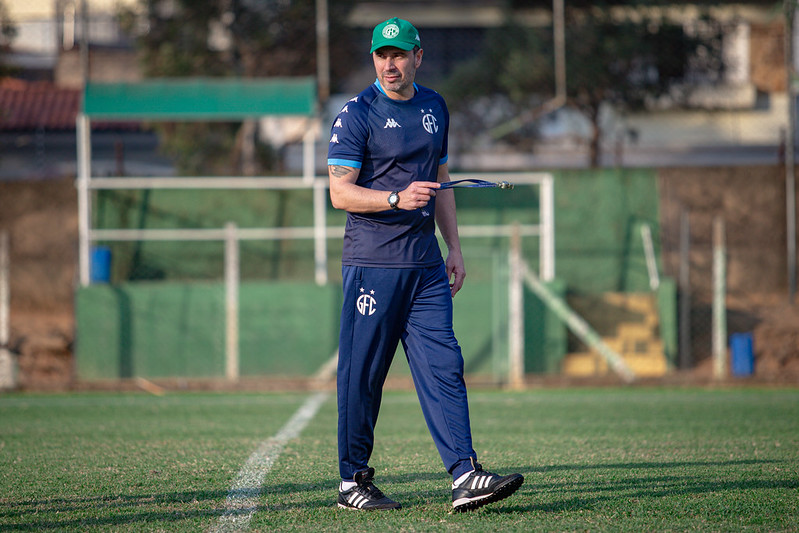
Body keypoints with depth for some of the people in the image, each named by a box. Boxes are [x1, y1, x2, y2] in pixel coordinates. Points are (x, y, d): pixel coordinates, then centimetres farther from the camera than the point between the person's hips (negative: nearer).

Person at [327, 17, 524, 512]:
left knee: (444, 367, -4)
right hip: (372, 263, -5)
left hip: (426, 265, 5)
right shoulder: (357, 114, -5)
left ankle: (465, 477, -11)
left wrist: (454, 248, 16)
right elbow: (340, 193, -10)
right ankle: (353, 480, 11)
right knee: (363, 374, 0)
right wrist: (397, 199, -25)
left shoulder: (435, 108, 15)